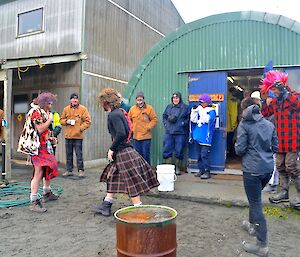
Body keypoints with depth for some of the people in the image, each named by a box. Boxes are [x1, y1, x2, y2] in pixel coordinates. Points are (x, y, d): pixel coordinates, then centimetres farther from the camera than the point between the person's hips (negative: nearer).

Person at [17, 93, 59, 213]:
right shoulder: (36, 112, -13)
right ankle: (34, 202, -6)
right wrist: (50, 120, -11)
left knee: (49, 168, 19)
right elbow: (39, 130, -20)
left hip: (44, 145, 11)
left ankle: (47, 193, 35)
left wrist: (49, 138, 12)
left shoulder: (42, 112, 16)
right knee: (39, 172, -12)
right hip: (37, 146, -11)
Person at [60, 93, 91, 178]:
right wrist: (66, 121, -5)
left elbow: (87, 121, -2)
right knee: (69, 154, 11)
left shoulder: (83, 109, 0)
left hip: (78, 135, -4)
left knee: (79, 154, -2)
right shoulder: (66, 109, 11)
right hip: (68, 135, 4)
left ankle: (81, 170, 8)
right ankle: (69, 170, 22)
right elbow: (61, 120, 17)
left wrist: (81, 128, -14)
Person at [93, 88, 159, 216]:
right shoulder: (120, 111, 11)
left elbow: (121, 133, -27)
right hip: (125, 150, 10)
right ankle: (106, 205, 30)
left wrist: (112, 149, -16)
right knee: (112, 177, 18)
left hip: (123, 152, -10)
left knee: (131, 183, -2)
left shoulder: (114, 115, -16)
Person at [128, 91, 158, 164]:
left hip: (146, 136, -3)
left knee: (146, 154, 0)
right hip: (136, 136, 3)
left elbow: (155, 119, -1)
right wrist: (132, 127, 4)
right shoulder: (132, 109, 6)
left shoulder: (149, 108, -3)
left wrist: (148, 127, -8)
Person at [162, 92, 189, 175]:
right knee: (167, 151, 3)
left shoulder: (185, 107, 5)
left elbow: (188, 118, 2)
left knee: (179, 152, 3)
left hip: (180, 133, -3)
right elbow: (164, 117, 17)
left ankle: (178, 168, 16)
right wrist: (166, 125, 2)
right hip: (169, 132, 3)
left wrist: (183, 123, -13)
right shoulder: (168, 107, 16)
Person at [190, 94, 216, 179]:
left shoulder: (211, 111, -2)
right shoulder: (199, 110, 15)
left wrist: (202, 111, -19)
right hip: (198, 136, 7)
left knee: (204, 154, -10)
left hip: (205, 137, -6)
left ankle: (207, 171, -2)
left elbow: (208, 120, -20)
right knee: (199, 154, 11)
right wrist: (194, 111, -1)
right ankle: (201, 170, 21)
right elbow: (193, 120, 9)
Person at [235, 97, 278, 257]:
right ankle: (253, 225, 43)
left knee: (255, 203, 0)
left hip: (252, 169, -6)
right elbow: (275, 147, 11)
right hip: (268, 167, 6)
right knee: (255, 198, 26)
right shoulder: (269, 124, 7)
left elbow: (239, 149, -12)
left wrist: (237, 147, 9)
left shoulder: (244, 124, -9)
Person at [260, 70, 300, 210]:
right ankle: (284, 192, 23)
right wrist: (266, 103, 0)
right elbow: (265, 113, 17)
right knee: (280, 166, 11)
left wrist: (284, 92, -25)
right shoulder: (275, 100, 13)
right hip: (280, 140, 7)